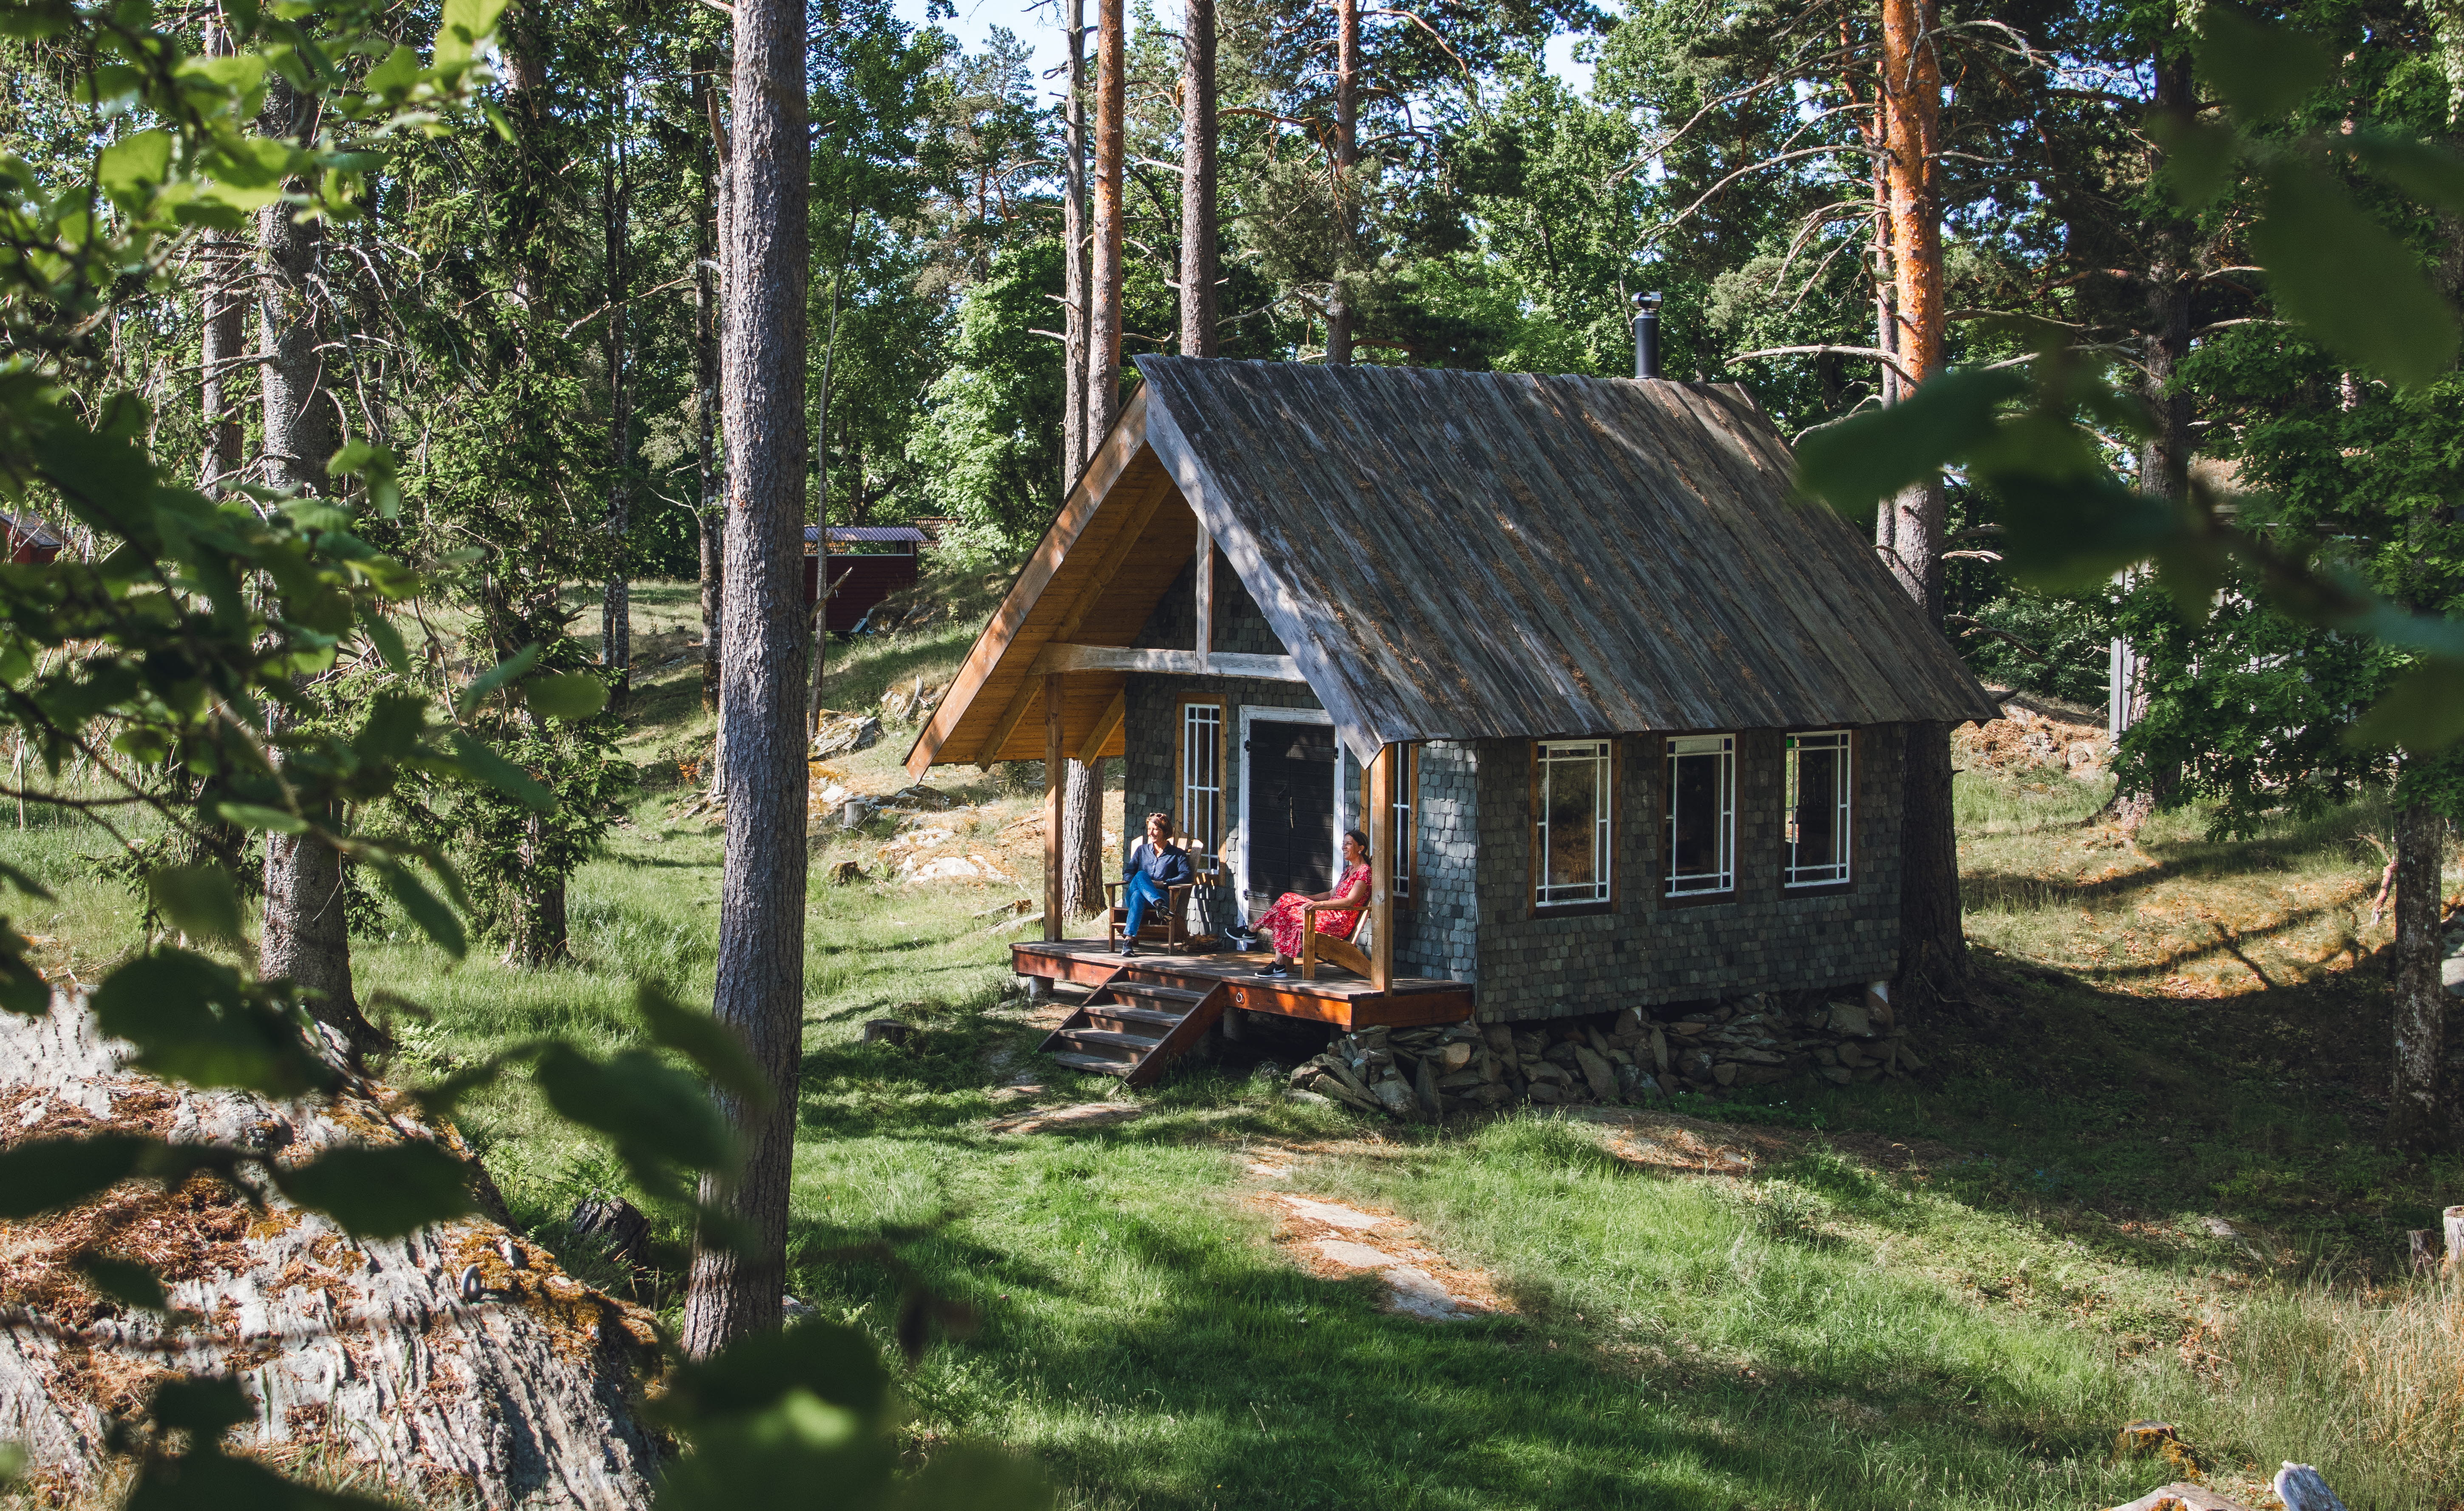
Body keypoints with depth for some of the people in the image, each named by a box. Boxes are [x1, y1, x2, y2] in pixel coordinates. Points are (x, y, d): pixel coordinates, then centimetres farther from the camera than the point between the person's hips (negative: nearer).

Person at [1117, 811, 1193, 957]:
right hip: (1134, 894, 2)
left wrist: (1163, 883, -13)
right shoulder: (1142, 850, 28)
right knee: (1141, 875, -37)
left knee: (1138, 895, -40)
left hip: (1163, 895, -2)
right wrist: (1137, 881, -7)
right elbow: (1127, 874, 18)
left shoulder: (1177, 854, 18)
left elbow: (1186, 875, 0)